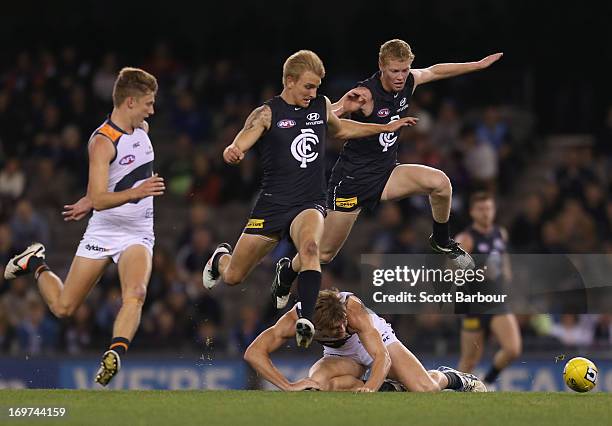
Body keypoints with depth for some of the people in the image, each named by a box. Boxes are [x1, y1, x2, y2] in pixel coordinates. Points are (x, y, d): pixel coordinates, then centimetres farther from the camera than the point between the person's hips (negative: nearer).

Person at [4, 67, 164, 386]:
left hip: (137, 235, 4)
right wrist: (136, 193, -42)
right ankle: (35, 263, 33)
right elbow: (99, 199, -27)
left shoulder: (142, 129, 5)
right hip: (103, 231, -4)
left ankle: (114, 357, -38)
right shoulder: (102, 142, -18)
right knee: (63, 307, 5)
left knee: (135, 294, -26)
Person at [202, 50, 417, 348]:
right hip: (272, 204, -2)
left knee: (309, 246, -35)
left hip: (309, 203, 2)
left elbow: (339, 129, 30)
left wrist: (386, 128, 29)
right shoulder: (267, 114, -7)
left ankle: (306, 320, -40)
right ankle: (221, 258, 47)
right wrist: (232, 153, -47)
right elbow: (240, 144, -21)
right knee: (233, 277, 9)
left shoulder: (321, 106, 8)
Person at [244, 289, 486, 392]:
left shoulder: (353, 308, -39)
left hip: (380, 341, -2)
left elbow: (383, 357, -44)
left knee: (425, 389, -23)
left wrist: (368, 389, -63)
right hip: (342, 357, 2)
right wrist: (289, 386, -48)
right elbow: (253, 353, -38)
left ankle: (448, 377, 16)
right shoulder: (294, 319, -34)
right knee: (317, 382, -35)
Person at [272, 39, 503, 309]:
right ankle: (286, 272, 34)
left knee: (439, 182, -21)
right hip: (352, 177, -5)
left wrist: (479, 65, 26)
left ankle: (441, 241, 5)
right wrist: (343, 106, -58)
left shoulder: (408, 82, -4)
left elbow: (435, 71, 17)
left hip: (386, 173, 6)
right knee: (325, 254, 2)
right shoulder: (365, 94, -25)